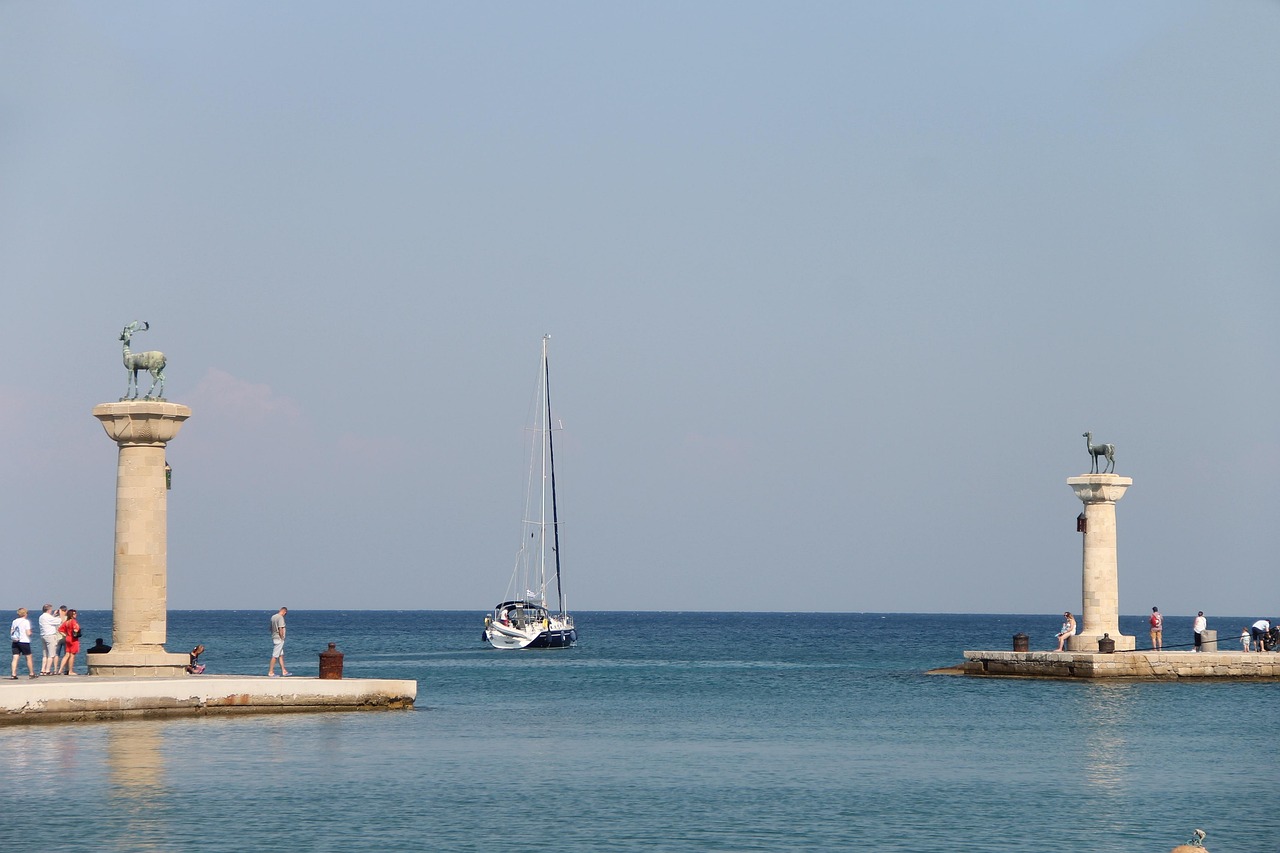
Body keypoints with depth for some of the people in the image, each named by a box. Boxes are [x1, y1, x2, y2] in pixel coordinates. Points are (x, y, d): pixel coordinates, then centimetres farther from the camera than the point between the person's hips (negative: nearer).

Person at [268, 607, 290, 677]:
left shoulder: (273, 617, 11)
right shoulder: (281, 618, -17)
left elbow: (271, 628, 18)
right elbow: (280, 629, -22)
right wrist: (282, 638, -11)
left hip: (274, 637, 9)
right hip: (279, 639, -9)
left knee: (281, 655, 14)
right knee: (275, 656, -5)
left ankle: (284, 671, 18)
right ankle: (271, 672, -3)